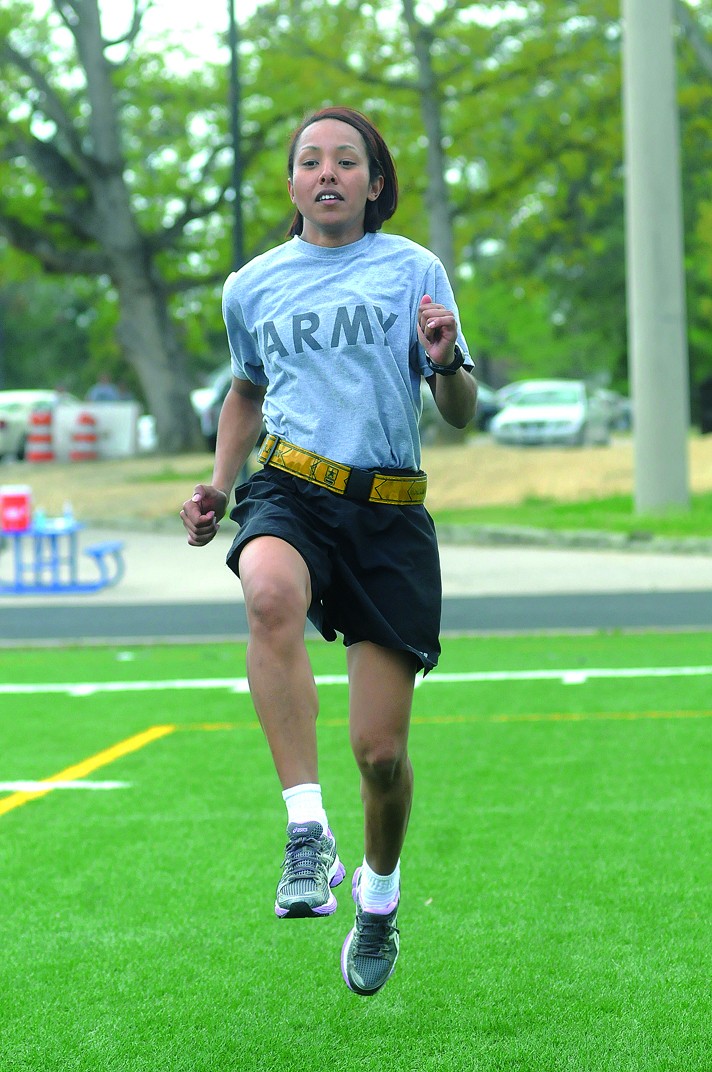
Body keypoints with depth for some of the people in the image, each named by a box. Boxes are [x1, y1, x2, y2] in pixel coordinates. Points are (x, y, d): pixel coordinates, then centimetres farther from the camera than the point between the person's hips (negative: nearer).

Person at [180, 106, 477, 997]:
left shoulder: (413, 271, 4)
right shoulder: (253, 288, 12)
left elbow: (461, 415, 5)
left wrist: (446, 362, -17)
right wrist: (218, 485, 17)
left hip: (389, 513, -1)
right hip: (289, 490, 1)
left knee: (381, 750, -2)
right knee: (272, 594, -39)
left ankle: (378, 894, 29)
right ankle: (307, 830, -38)